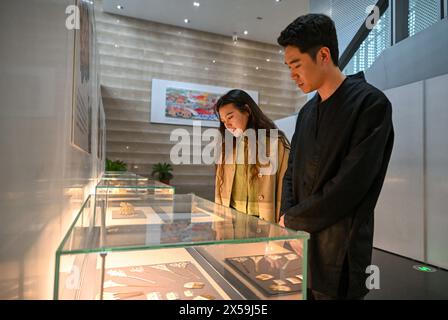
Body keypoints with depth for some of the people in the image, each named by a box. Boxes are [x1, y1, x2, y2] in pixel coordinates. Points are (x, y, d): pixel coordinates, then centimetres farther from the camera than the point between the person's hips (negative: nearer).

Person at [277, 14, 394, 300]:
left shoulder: (371, 103, -12)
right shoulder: (306, 112, 11)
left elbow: (348, 186, -20)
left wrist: (291, 220, -10)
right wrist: (287, 217, -5)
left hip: (338, 255, -6)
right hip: (299, 244, 7)